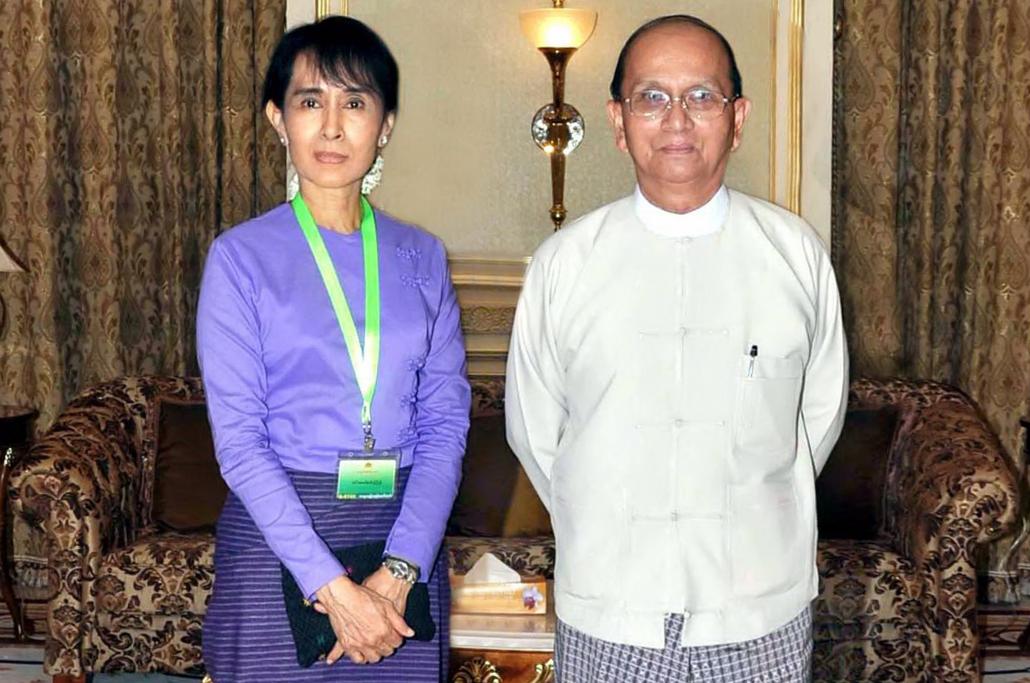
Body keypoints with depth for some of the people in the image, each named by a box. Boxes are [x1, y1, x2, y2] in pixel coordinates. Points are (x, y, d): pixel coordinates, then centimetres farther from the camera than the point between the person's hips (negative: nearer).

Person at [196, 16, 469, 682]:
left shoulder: (422, 258, 5)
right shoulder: (241, 257, -4)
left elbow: (446, 422, -1)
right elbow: (239, 440, -9)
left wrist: (398, 572, -13)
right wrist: (333, 587, -16)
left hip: (407, 541, 3)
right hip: (278, 535, -2)